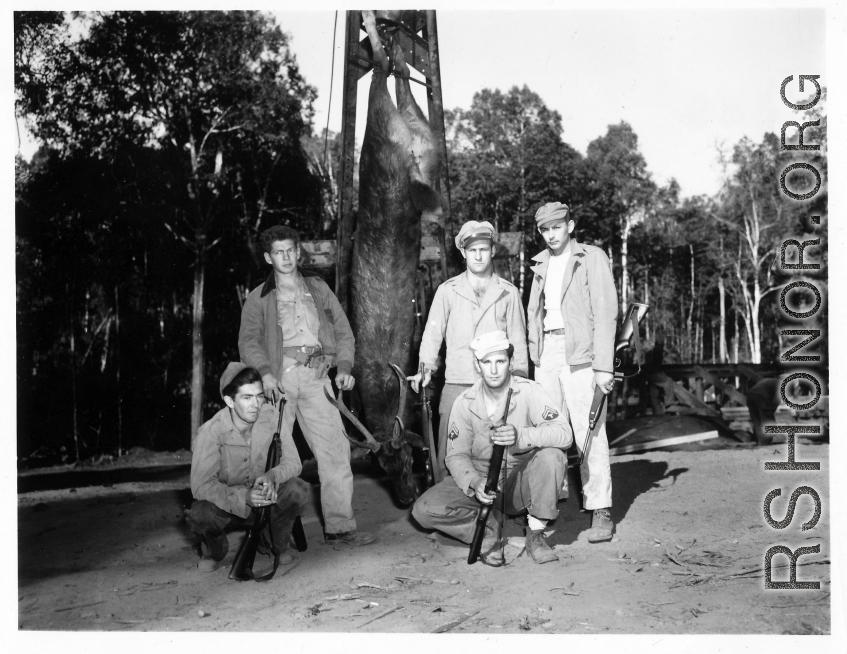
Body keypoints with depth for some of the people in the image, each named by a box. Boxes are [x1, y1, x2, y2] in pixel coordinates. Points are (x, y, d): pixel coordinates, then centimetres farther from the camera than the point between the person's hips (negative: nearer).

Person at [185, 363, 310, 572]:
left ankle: (276, 546, 5)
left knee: (298, 491, -27)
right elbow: (200, 485, -28)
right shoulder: (211, 431, -23)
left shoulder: (271, 417, -16)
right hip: (226, 502, -2)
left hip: (265, 500, 2)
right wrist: (243, 497, -42)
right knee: (200, 514, -33)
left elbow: (292, 462, -13)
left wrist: (272, 476, -37)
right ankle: (214, 550, 6)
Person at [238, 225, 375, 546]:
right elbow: (249, 341, 0)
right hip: (280, 375, -2)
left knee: (335, 448, -6)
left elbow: (343, 331, 19)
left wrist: (344, 367, 3)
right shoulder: (259, 298, 13)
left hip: (316, 375, 2)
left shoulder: (318, 288, 21)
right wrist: (265, 372, -18)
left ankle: (339, 525, -3)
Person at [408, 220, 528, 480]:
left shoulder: (508, 293, 10)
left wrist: (520, 380, 4)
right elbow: (433, 332, 7)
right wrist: (426, 367, -7)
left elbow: (518, 340, 11)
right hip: (456, 384, 0)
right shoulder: (447, 290, 10)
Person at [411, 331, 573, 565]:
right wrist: (474, 483, -27)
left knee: (552, 455, -33)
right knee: (424, 509, -22)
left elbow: (564, 432, -24)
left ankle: (535, 534, -14)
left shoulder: (529, 392, -13)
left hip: (522, 482, -1)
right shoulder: (465, 403, -6)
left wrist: (521, 436, -42)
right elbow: (456, 455, -5)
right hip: (479, 478, 1)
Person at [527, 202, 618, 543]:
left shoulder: (592, 258, 1)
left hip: (580, 353, -5)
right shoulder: (541, 264, 18)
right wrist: (535, 357, 8)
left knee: (589, 432, -7)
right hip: (547, 352, 5)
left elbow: (605, 312, -6)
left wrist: (603, 366, -12)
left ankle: (600, 511, -2)